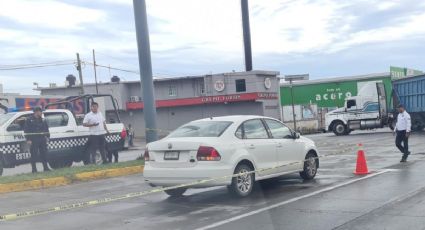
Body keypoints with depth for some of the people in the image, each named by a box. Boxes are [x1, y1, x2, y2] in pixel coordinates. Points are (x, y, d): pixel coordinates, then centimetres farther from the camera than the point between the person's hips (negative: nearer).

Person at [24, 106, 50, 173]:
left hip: (42, 140, 5)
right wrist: (28, 139, -13)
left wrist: (47, 137, 11)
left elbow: (46, 129, 22)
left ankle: (45, 167, 15)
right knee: (34, 155, -4)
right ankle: (34, 169, 1)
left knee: (44, 154, 8)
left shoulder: (42, 120, 15)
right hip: (33, 140, -5)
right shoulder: (29, 120, -2)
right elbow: (26, 130, -6)